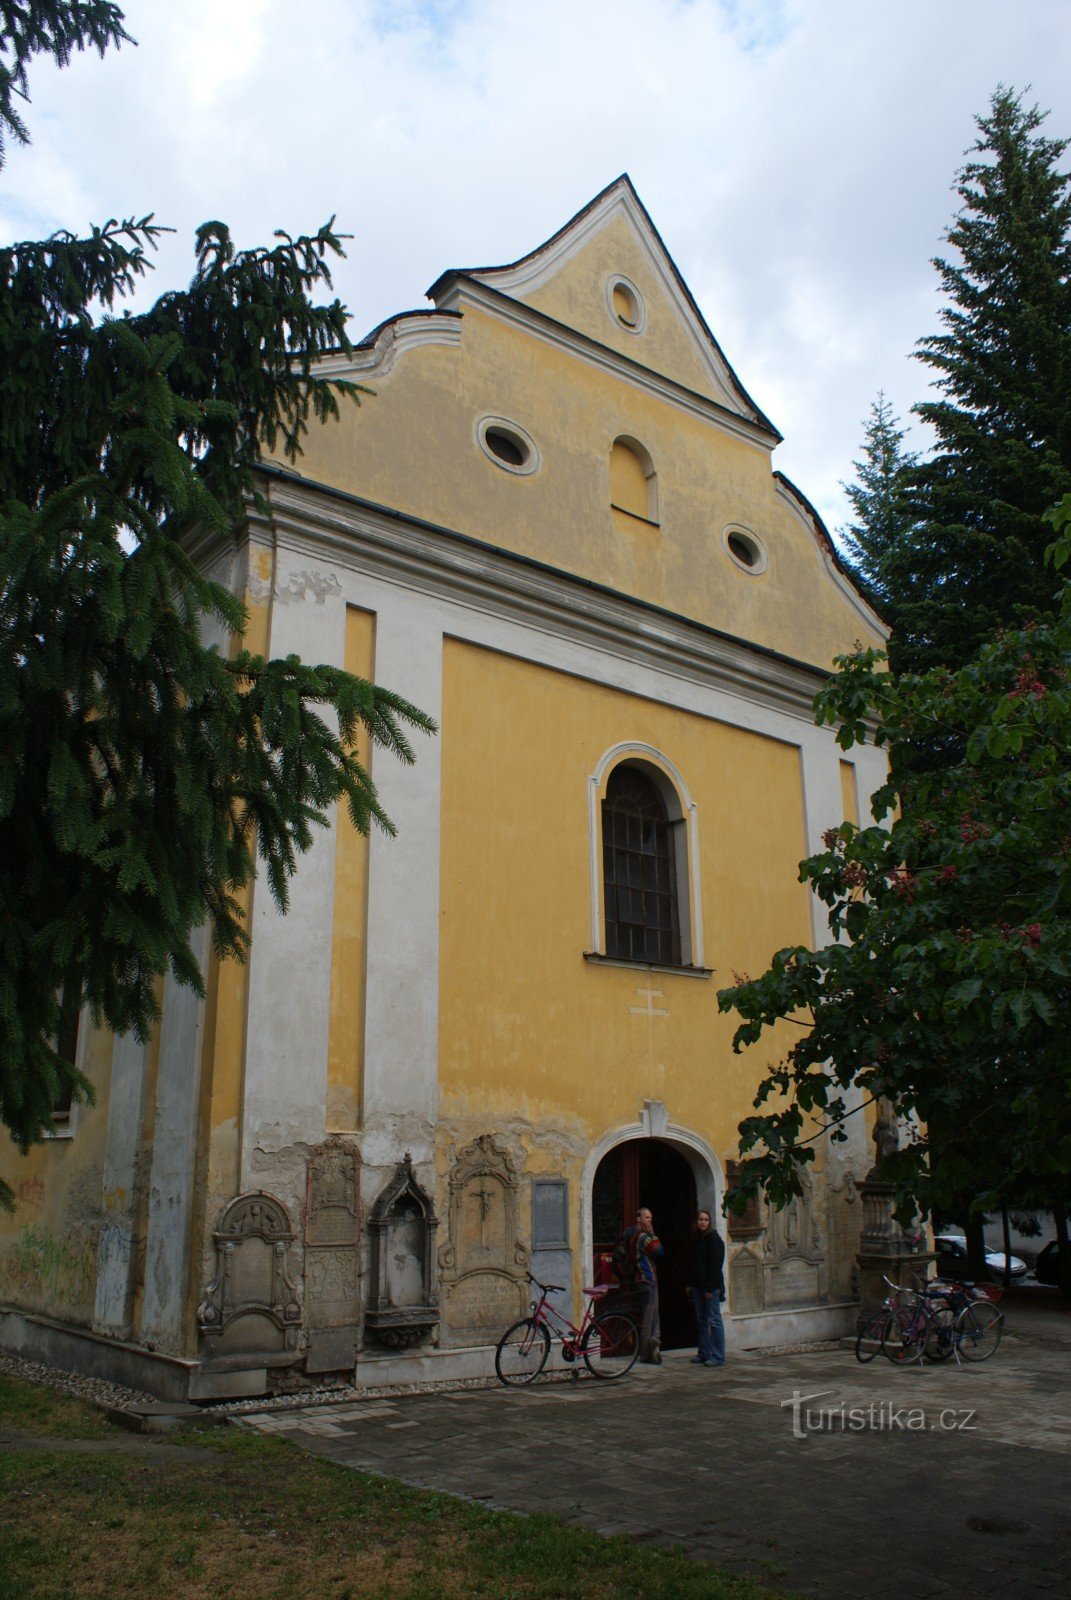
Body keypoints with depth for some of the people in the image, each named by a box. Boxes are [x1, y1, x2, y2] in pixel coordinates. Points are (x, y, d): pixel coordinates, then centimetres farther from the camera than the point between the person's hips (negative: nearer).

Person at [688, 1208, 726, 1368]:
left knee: (714, 1320, -5)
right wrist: (690, 1284, 13)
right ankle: (704, 1354, 18)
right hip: (697, 1285, 8)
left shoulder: (714, 1239, -9)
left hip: (711, 1286, -8)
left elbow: (716, 1265, -14)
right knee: (701, 1320, 10)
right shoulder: (696, 1240, 14)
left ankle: (718, 1357, -2)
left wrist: (710, 1288, -18)